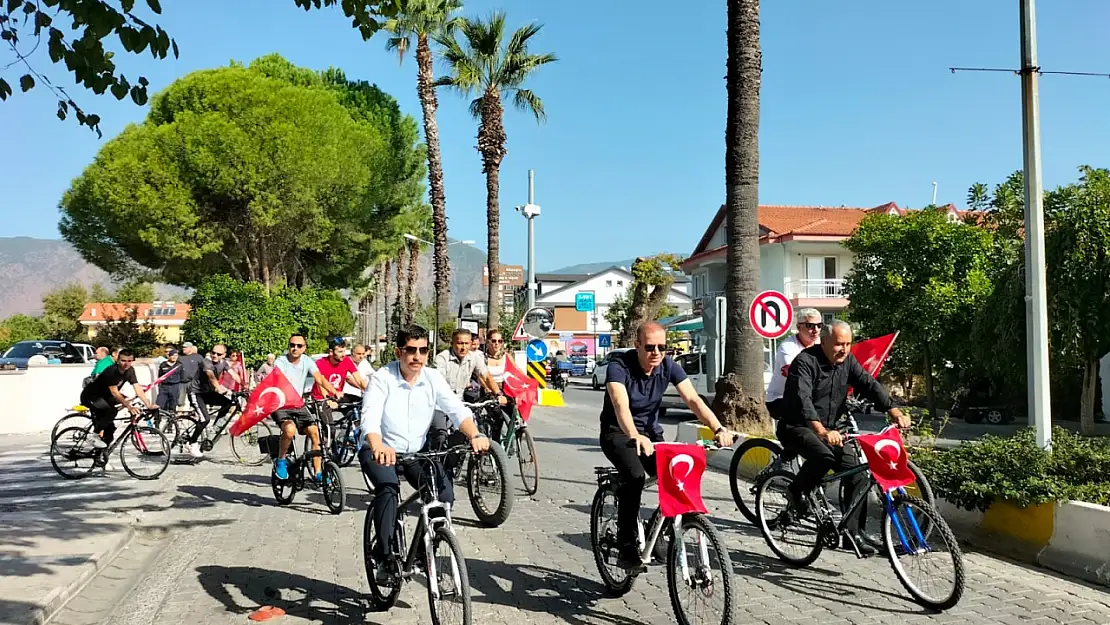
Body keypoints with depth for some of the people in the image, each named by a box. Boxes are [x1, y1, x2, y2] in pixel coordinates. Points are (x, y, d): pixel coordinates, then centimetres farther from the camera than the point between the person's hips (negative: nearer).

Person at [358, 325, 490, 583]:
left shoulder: (433, 378, -4)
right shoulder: (382, 378, -15)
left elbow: (457, 410, -14)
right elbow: (370, 417, -30)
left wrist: (475, 436, -35)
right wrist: (378, 447, -51)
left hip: (418, 451, 4)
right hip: (381, 451, -3)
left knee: (445, 494, -17)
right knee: (388, 487, -32)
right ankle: (383, 557, -20)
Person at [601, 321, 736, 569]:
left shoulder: (668, 366, -10)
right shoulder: (620, 366, -23)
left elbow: (693, 399, -20)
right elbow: (621, 406, -38)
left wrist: (718, 429, -36)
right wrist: (635, 437, -58)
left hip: (650, 432, 5)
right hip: (618, 433, -4)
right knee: (635, 476, -31)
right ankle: (626, 548, -19)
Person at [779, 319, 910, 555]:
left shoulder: (847, 361, 2)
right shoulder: (805, 362, -20)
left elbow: (869, 385, -7)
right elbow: (803, 400, -34)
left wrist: (894, 412, -24)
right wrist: (822, 432, -49)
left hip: (829, 429, 7)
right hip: (797, 427, -7)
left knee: (858, 474, -5)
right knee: (823, 455, -36)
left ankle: (853, 533, 5)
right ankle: (797, 490, -8)